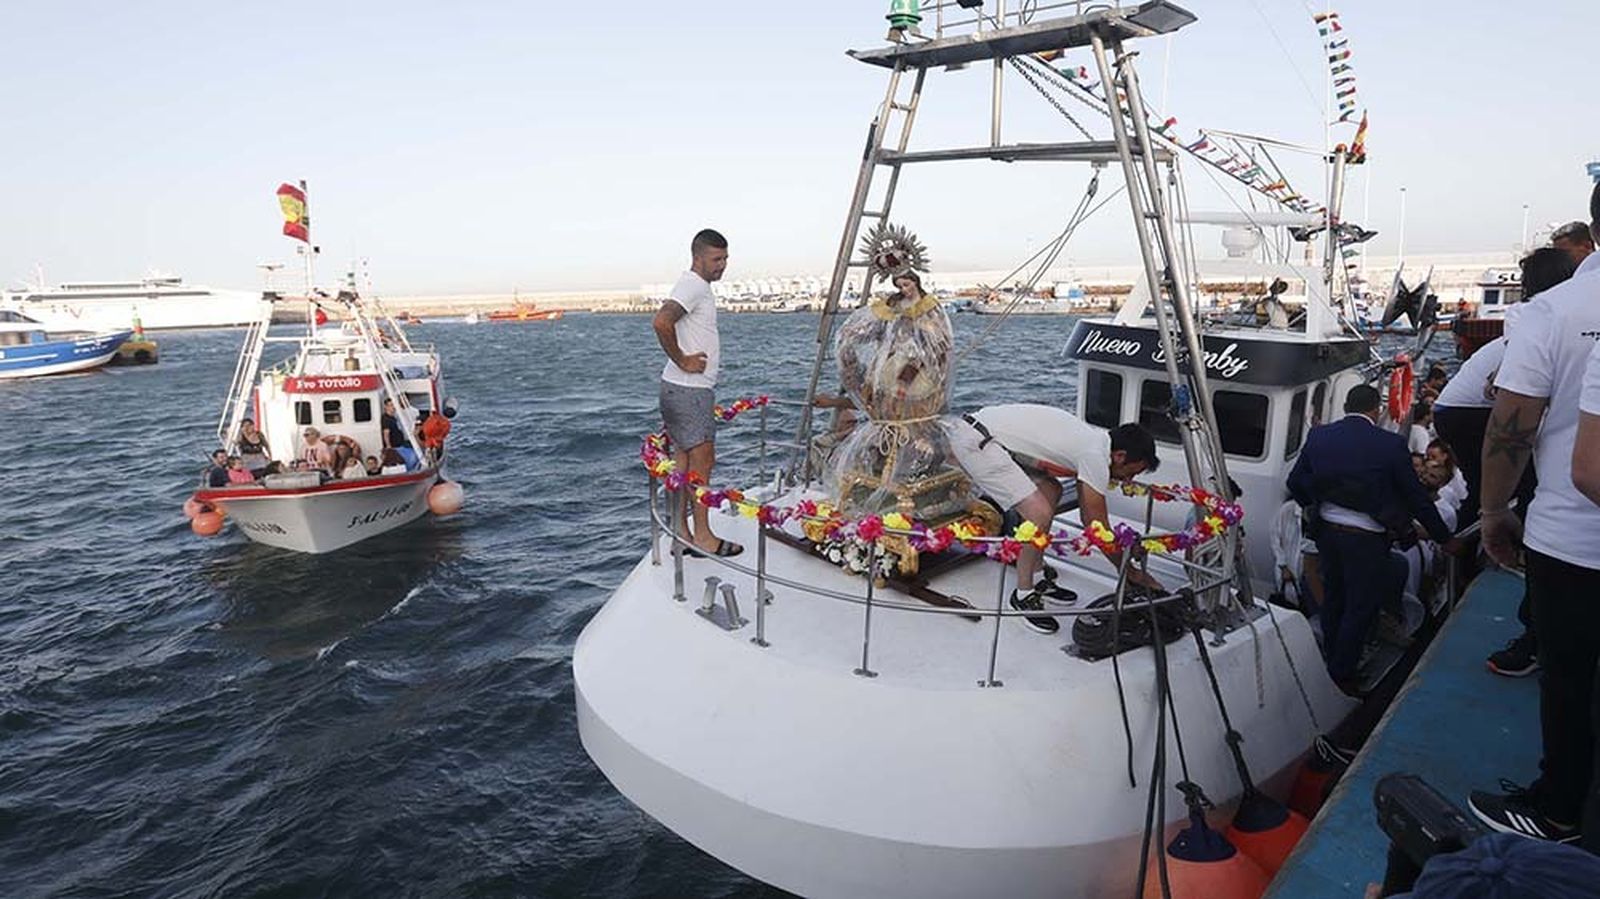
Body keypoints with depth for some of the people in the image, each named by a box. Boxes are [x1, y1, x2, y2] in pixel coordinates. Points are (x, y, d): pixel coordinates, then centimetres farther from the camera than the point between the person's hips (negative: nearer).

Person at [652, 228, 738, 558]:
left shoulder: (697, 286, 17)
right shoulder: (694, 285, -15)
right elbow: (661, 322, -31)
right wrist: (681, 361, -21)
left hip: (690, 389, 10)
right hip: (688, 390, -10)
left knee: (685, 462, 11)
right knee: (701, 461, -4)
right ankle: (704, 537, 3)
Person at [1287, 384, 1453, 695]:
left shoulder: (1318, 436, -1)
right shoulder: (1390, 444, -12)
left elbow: (1295, 483, 7)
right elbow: (1416, 497, -4)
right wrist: (1444, 537, 9)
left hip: (1326, 530, 5)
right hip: (1366, 538, -5)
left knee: (1333, 600, 20)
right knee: (1360, 608, 8)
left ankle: (1332, 667, 34)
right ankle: (1342, 677, 16)